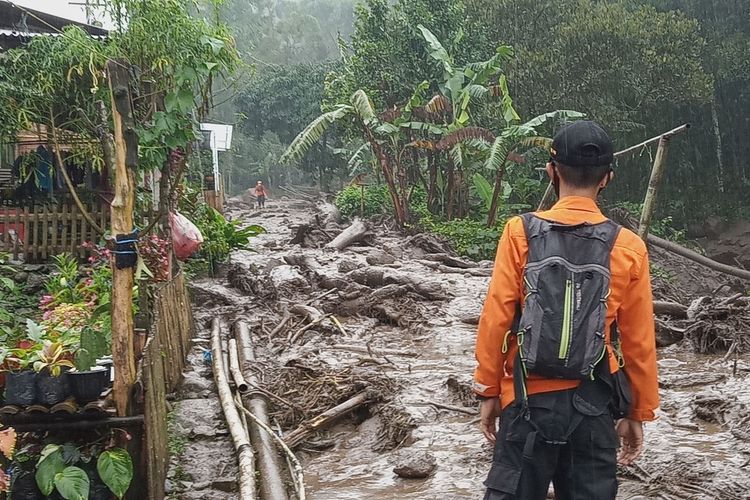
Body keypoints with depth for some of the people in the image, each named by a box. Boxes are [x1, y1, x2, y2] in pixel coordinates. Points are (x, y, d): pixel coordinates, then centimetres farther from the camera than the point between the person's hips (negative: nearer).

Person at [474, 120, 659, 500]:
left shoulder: (521, 233, -7)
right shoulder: (628, 248, -3)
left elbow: (496, 319, -7)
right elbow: (639, 341, 1)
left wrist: (488, 390, 4)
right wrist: (638, 413, 12)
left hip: (528, 400, -1)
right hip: (594, 405, 1)